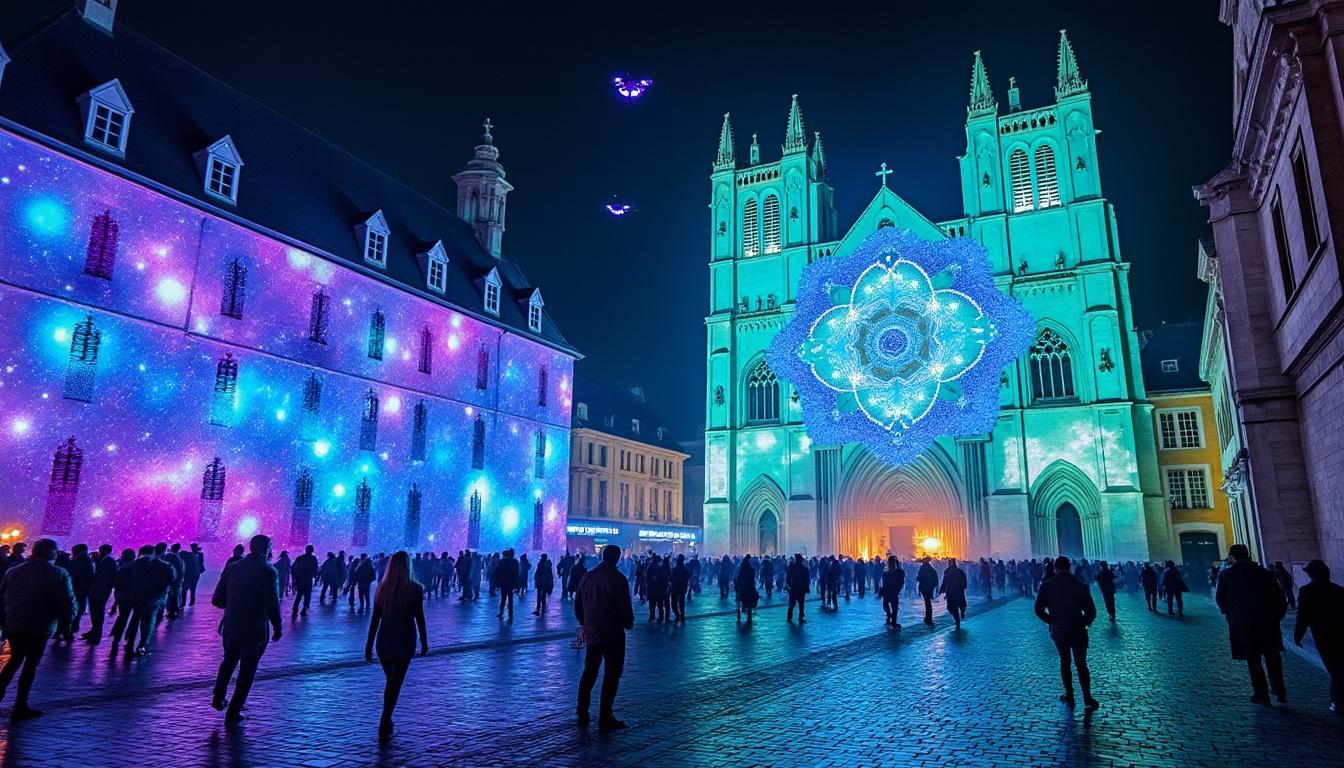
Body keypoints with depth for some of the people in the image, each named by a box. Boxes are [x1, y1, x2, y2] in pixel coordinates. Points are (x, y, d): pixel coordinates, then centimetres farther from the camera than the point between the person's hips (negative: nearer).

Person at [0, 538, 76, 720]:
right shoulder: (58, 574, -11)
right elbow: (68, 605, -13)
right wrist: (67, 618, 7)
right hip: (39, 628, -5)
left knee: (15, 659, 26)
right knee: (30, 664, 7)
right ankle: (20, 708, 11)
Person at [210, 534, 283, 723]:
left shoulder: (232, 568, -1)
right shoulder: (268, 572, -17)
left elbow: (217, 600, 2)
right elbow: (272, 606, -20)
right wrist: (277, 628, -5)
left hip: (231, 627, 5)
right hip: (255, 630, -5)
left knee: (229, 660, 30)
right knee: (247, 670, 11)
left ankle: (218, 698, 35)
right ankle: (233, 712, 17)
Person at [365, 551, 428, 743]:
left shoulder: (382, 588, 1)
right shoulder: (415, 589, -8)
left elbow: (375, 619, 3)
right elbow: (420, 618, -6)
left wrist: (369, 644, 9)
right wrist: (424, 642, 4)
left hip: (384, 640, 4)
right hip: (405, 641, -4)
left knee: (390, 682, 20)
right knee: (395, 684, 0)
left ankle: (387, 723, 26)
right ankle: (383, 729, -7)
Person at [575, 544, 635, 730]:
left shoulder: (587, 576, 4)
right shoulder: (618, 578, -14)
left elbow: (577, 604, 11)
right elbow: (625, 606, -14)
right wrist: (629, 624, 4)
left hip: (591, 632, 6)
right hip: (613, 634, -6)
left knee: (588, 673, 16)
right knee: (611, 675, 2)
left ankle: (582, 715, 20)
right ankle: (605, 718, 2)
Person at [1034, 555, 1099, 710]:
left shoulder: (1047, 586, -5)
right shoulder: (1080, 585, -7)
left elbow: (1039, 610, -8)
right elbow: (1091, 611, -8)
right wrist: (1085, 622, 10)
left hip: (1058, 630, 1)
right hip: (1078, 630, -1)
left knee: (1064, 661, 17)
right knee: (1081, 664, 6)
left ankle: (1069, 695, 19)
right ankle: (1087, 700, 0)